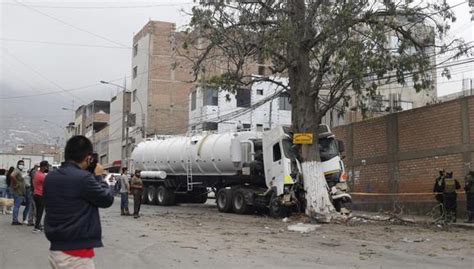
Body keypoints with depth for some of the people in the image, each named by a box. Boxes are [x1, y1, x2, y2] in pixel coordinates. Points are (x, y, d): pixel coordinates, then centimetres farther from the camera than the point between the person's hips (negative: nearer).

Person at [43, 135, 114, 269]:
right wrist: (98, 177, 7)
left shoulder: (50, 178, 5)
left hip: (56, 250, 8)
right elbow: (107, 200, -6)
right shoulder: (84, 178, -18)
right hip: (77, 254, -8)